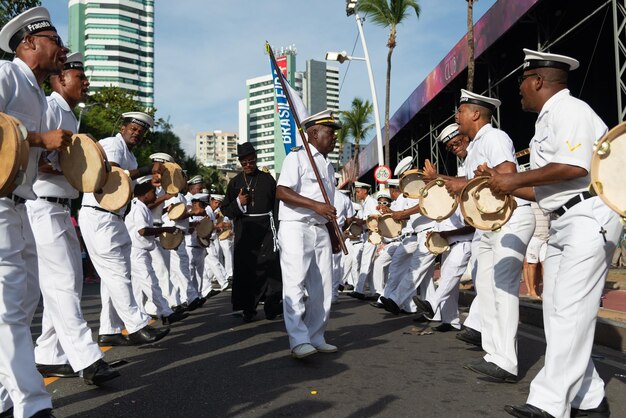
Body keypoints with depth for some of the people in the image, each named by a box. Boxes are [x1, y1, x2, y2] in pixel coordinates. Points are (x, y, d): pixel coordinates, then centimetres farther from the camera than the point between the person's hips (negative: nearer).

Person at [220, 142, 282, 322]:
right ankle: (248, 309, 13)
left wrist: (277, 228, -2)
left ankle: (272, 307, 6)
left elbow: (277, 204, 6)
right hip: (244, 231, 1)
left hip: (266, 230, -1)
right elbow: (225, 209, 10)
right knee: (245, 268, 2)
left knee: (270, 266, -4)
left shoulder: (267, 179, 8)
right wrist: (238, 203, -9)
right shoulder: (235, 182, 10)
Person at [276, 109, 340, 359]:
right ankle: (299, 341, -9)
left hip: (320, 230, 8)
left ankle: (316, 337, 16)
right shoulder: (297, 157, -4)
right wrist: (316, 205, -23)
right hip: (295, 228, -8)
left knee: (322, 287, 7)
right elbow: (282, 192, -16)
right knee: (295, 284, -11)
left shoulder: (328, 165, 21)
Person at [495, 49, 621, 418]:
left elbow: (575, 167, -23)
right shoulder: (547, 120, 21)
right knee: (557, 313, 8)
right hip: (563, 222, 10)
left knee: (571, 311, -11)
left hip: (588, 218, -10)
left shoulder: (569, 110, -8)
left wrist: (516, 179, -16)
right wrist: (506, 186, 12)